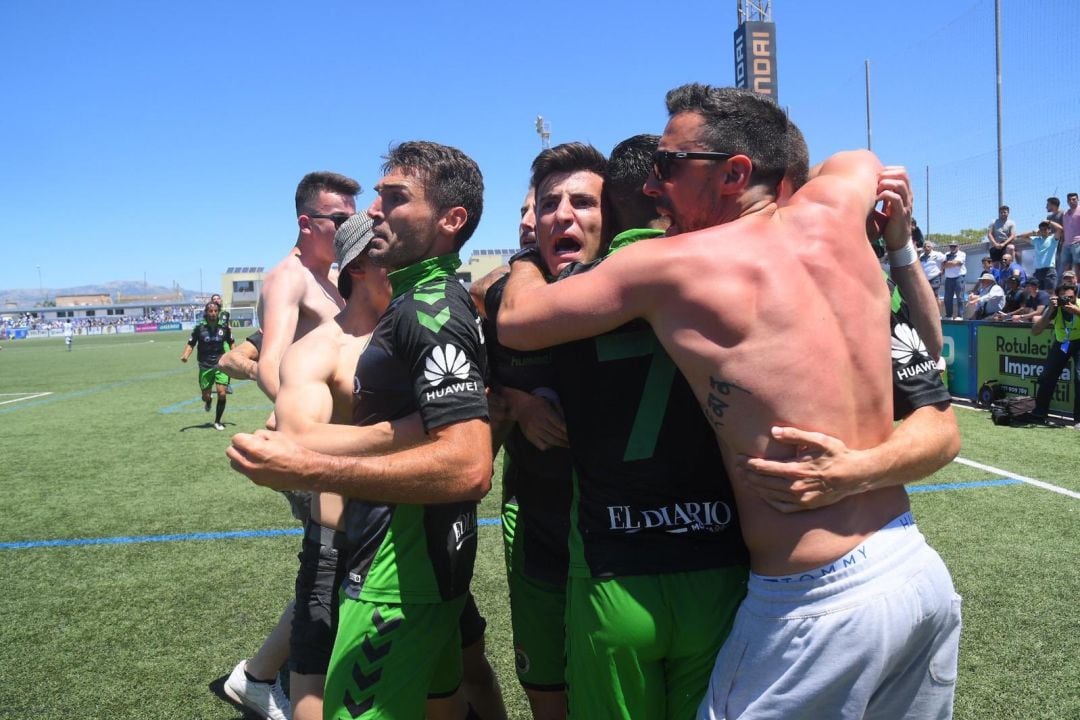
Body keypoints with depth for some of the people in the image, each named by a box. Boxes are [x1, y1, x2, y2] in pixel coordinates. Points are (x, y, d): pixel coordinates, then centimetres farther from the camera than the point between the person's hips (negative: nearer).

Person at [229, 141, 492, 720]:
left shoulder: (428, 310, -21)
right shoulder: (442, 299, 10)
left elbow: (468, 466, -32)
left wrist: (308, 469, -30)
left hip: (398, 578, -10)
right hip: (428, 563, 10)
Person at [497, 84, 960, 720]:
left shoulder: (668, 266, -13)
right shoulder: (829, 215, 3)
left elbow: (515, 322, -2)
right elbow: (864, 159, 28)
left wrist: (530, 253, 17)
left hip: (820, 603, -7)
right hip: (924, 569, 7)